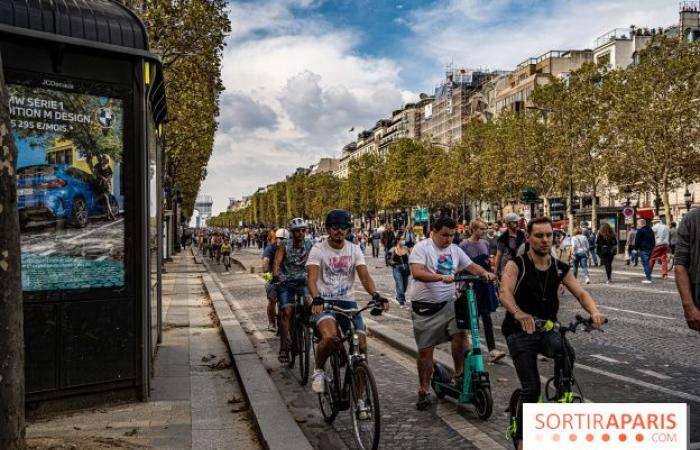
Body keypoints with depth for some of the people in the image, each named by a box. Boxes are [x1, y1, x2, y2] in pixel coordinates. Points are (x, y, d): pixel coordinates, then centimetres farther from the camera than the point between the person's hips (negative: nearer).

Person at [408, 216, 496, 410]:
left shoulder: (455, 250, 9)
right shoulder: (422, 247, -9)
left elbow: (471, 265, 17)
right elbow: (417, 272, -22)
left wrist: (485, 272, -5)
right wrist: (442, 277, -34)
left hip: (448, 303, 4)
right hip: (425, 307, -4)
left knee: (460, 333, -21)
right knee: (425, 350, 3)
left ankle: (459, 373, 2)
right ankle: (424, 391, 18)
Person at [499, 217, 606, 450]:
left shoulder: (560, 268, 4)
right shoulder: (517, 265, -10)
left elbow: (581, 293, -5)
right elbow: (505, 292, -27)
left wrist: (594, 311, -27)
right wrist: (519, 313, -47)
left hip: (547, 329, 3)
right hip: (520, 331, -3)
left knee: (566, 353, -30)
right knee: (532, 388, -9)